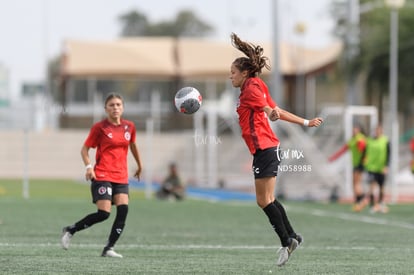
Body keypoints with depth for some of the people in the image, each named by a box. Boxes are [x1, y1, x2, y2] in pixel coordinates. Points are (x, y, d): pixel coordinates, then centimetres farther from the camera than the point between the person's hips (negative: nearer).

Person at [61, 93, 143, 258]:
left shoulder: (129, 127, 9)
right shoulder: (99, 127, -4)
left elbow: (132, 145, 27)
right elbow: (84, 149, 1)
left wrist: (139, 165, 36)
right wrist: (88, 167, -16)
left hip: (121, 176, 5)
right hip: (102, 176, -5)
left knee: (123, 210, -13)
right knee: (103, 213, -15)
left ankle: (109, 249, -5)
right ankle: (70, 230, 5)